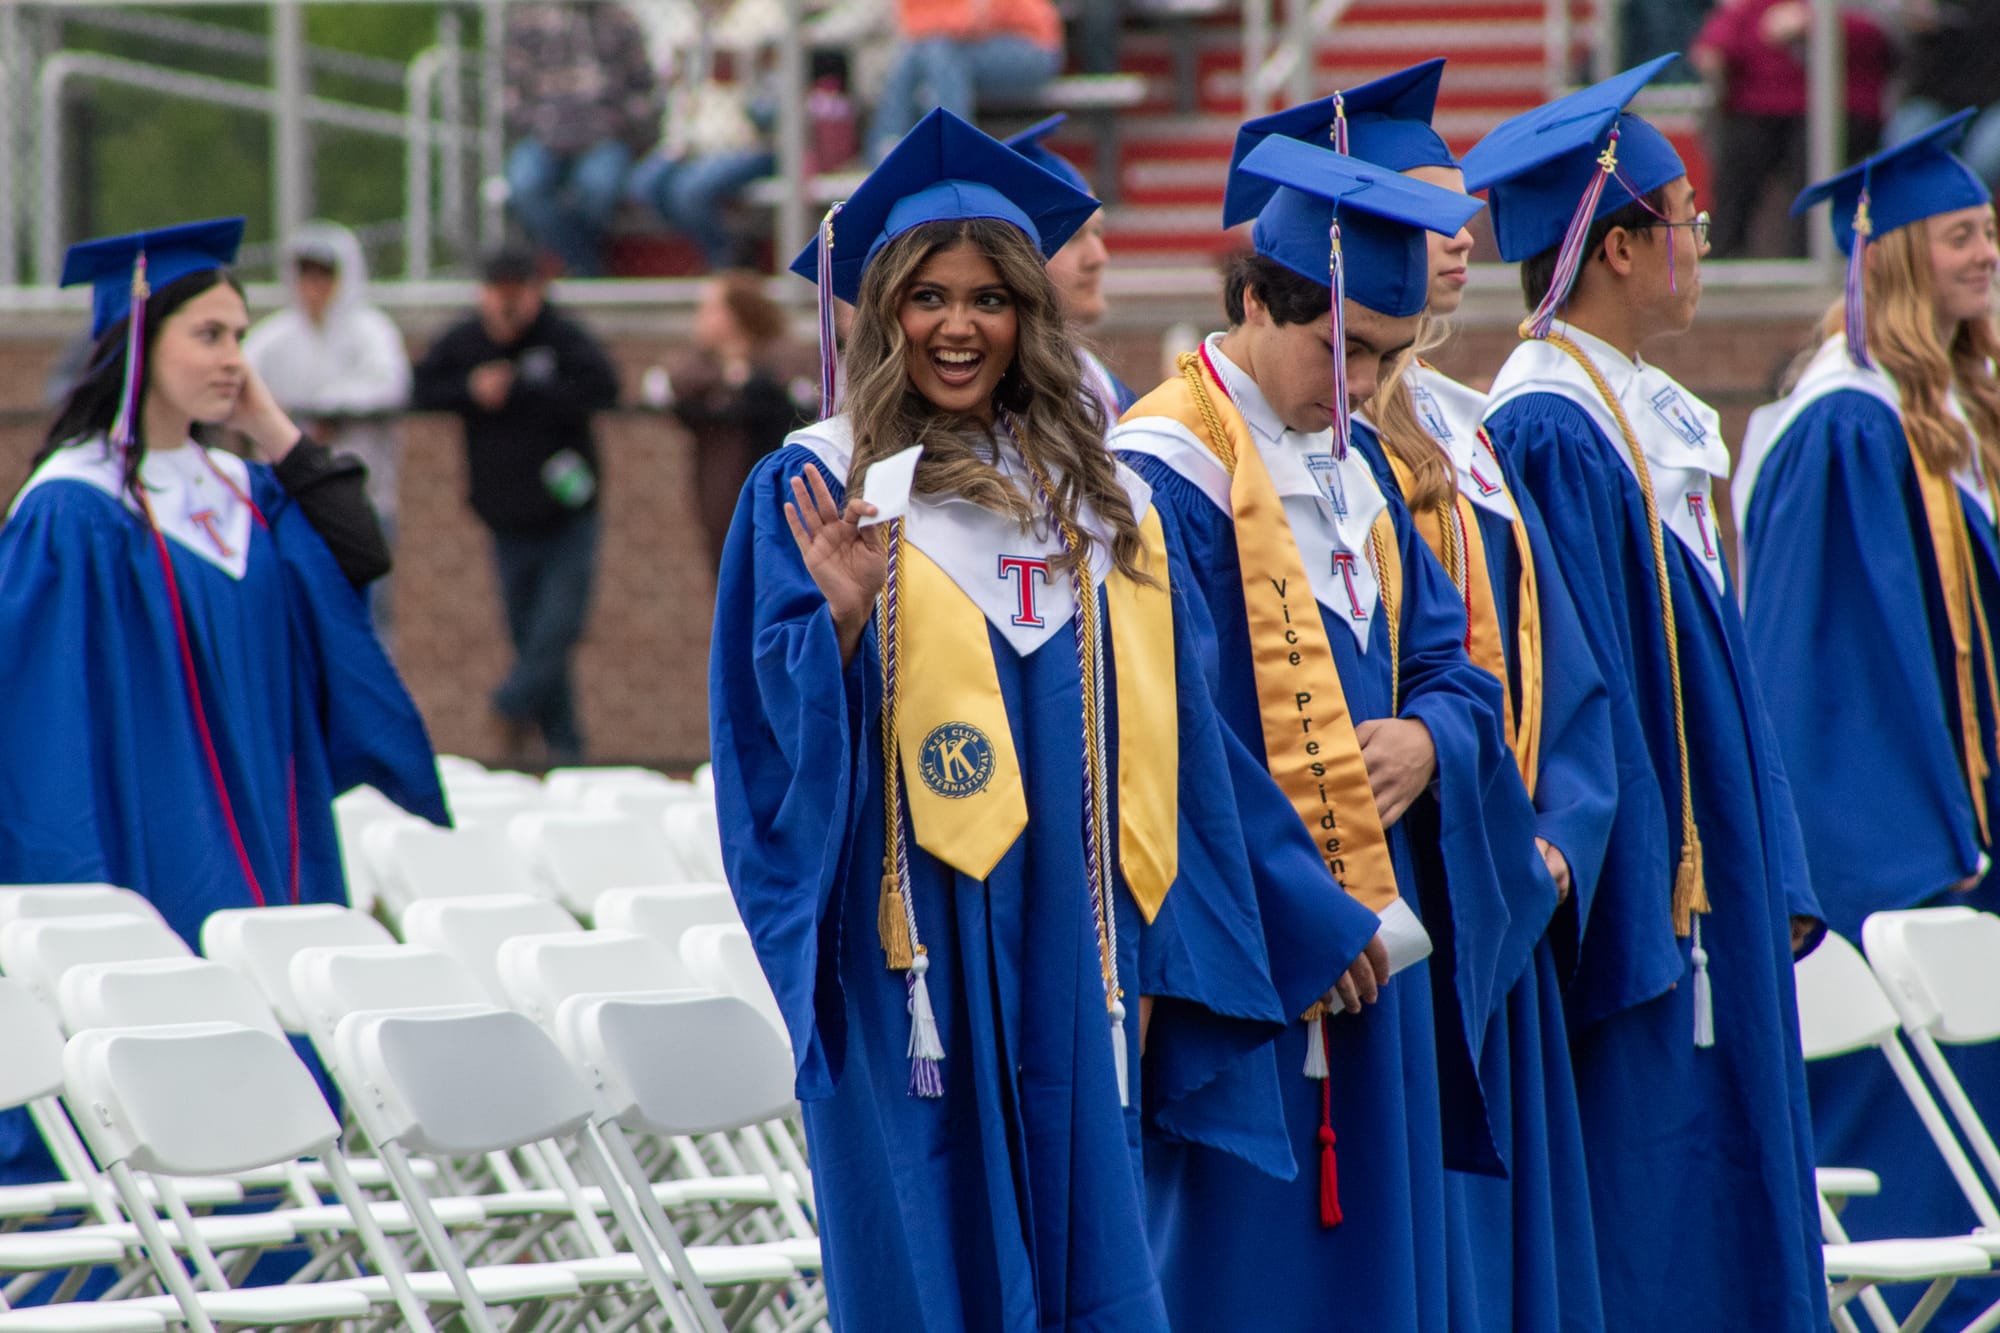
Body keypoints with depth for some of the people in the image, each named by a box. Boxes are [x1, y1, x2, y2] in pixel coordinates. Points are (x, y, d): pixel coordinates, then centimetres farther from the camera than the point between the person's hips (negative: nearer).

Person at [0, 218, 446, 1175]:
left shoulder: (237, 490, 13)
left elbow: (358, 564, 5)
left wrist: (278, 436, 2)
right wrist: (83, 900, -18)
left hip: (254, 871, 7)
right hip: (143, 871, -7)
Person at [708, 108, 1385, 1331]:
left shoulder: (1099, 501, 12)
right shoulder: (815, 489, 0)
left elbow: (1167, 738, 14)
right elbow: (783, 716, -5)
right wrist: (843, 617, -24)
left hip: (1068, 953, 4)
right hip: (912, 952, -4)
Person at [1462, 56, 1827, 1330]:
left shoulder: (1647, 416, 14)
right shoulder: (1554, 435, -16)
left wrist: (1778, 885, 17)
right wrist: (1637, 927, -21)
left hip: (1710, 888, 10)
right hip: (1647, 895, -10)